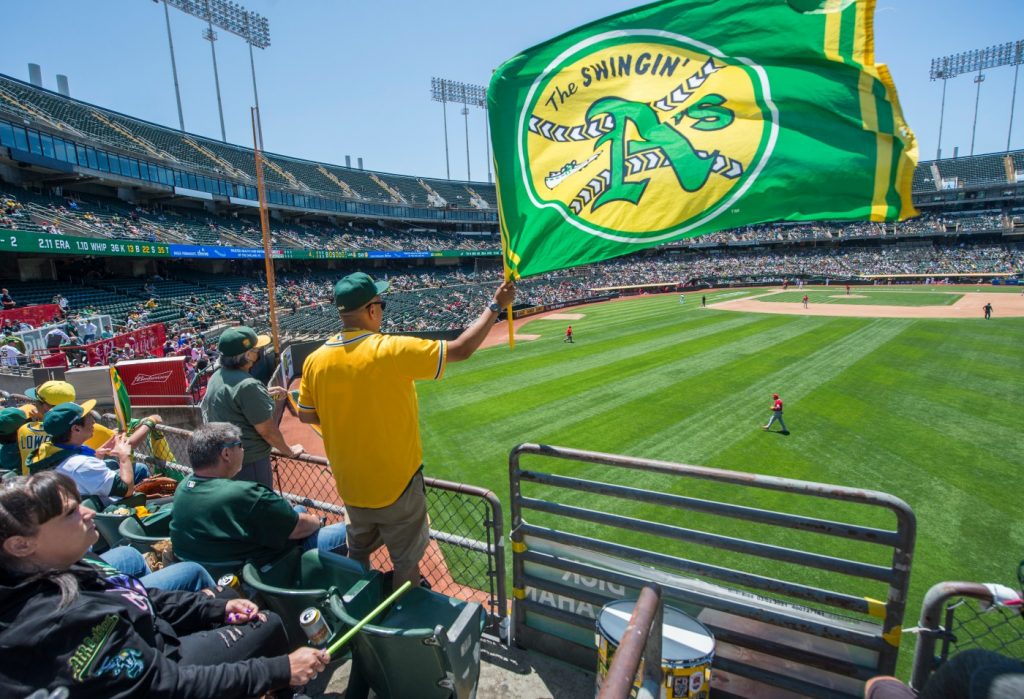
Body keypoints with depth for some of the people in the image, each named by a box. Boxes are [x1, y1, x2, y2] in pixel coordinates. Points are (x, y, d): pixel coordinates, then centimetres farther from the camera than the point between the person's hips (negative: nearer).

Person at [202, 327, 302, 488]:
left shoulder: (217, 377, 2)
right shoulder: (248, 385, -26)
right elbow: (267, 430, -20)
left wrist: (266, 394, 13)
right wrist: (289, 450, -6)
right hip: (250, 462, -9)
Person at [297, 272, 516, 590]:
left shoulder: (315, 360, -9)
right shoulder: (391, 351, -25)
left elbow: (306, 415, 3)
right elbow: (460, 350, -21)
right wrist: (495, 306, -11)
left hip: (350, 483, 6)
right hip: (396, 483, -5)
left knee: (358, 553, 28)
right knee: (406, 561, 16)